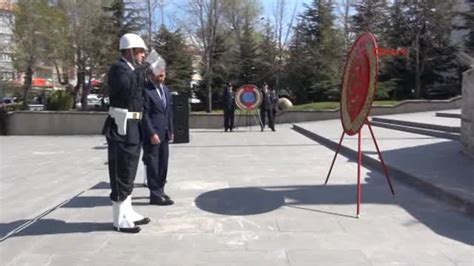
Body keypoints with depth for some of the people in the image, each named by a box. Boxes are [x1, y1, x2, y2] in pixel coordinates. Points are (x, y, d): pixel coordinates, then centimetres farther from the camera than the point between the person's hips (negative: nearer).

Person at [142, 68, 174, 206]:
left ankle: (160, 190, 23)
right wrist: (152, 134, -19)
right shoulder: (145, 90, -12)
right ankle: (155, 194, 4)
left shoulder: (166, 89, 16)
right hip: (152, 134, -8)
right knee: (152, 164, -2)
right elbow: (145, 115, -15)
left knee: (163, 163, 11)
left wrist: (171, 131, 14)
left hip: (164, 133, 8)